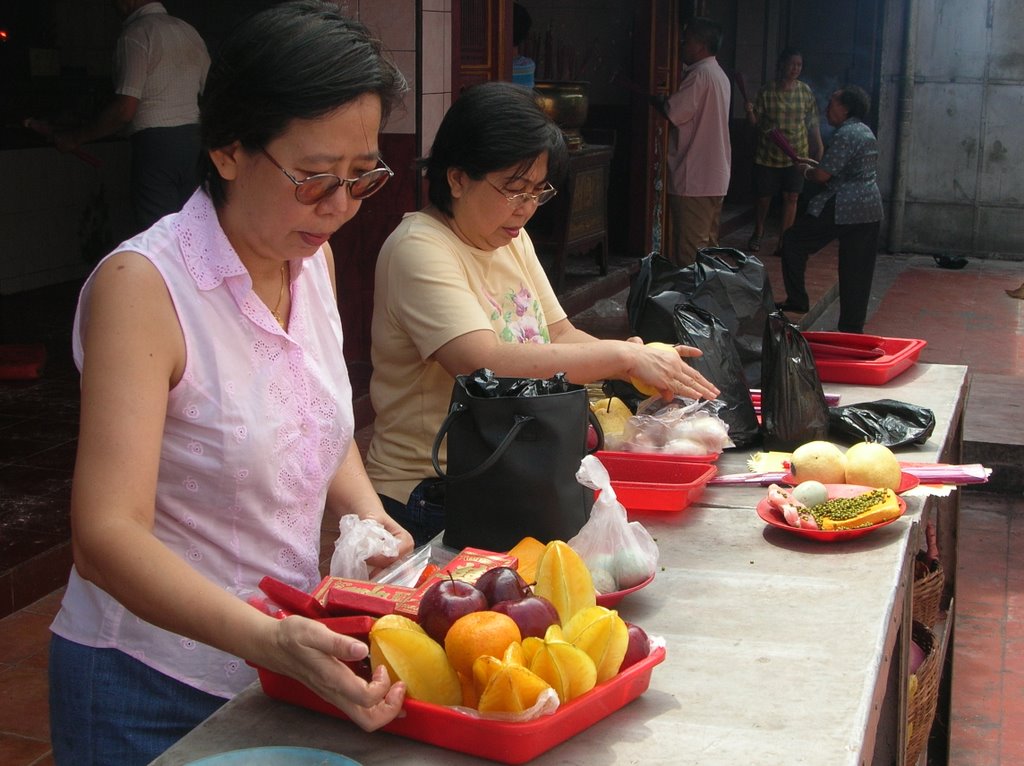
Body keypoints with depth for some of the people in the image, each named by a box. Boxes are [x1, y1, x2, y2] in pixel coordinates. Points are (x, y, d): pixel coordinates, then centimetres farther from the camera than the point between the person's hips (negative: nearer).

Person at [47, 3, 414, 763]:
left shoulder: (314, 259, 1)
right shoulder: (142, 286, -22)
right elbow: (107, 537, -29)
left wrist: (369, 515, -5)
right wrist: (267, 639, -42)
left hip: (284, 664, 7)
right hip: (150, 691, -6)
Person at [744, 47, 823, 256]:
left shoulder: (805, 91, 1)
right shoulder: (767, 91, -4)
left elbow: (813, 125, 5)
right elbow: (756, 121, -2)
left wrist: (818, 151, 2)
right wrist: (750, 113, -23)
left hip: (796, 154, 1)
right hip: (768, 154, -1)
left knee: (791, 197, -2)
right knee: (764, 197, 7)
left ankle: (783, 240, 7)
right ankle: (758, 232, 32)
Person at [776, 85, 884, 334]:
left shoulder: (845, 135, -14)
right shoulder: (865, 132, 16)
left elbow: (822, 175, -16)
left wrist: (806, 171, 5)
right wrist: (816, 164, 22)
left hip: (842, 210, -9)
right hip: (871, 210, 9)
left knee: (794, 241, 8)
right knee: (857, 271, 9)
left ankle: (797, 300, 9)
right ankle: (852, 328, 12)